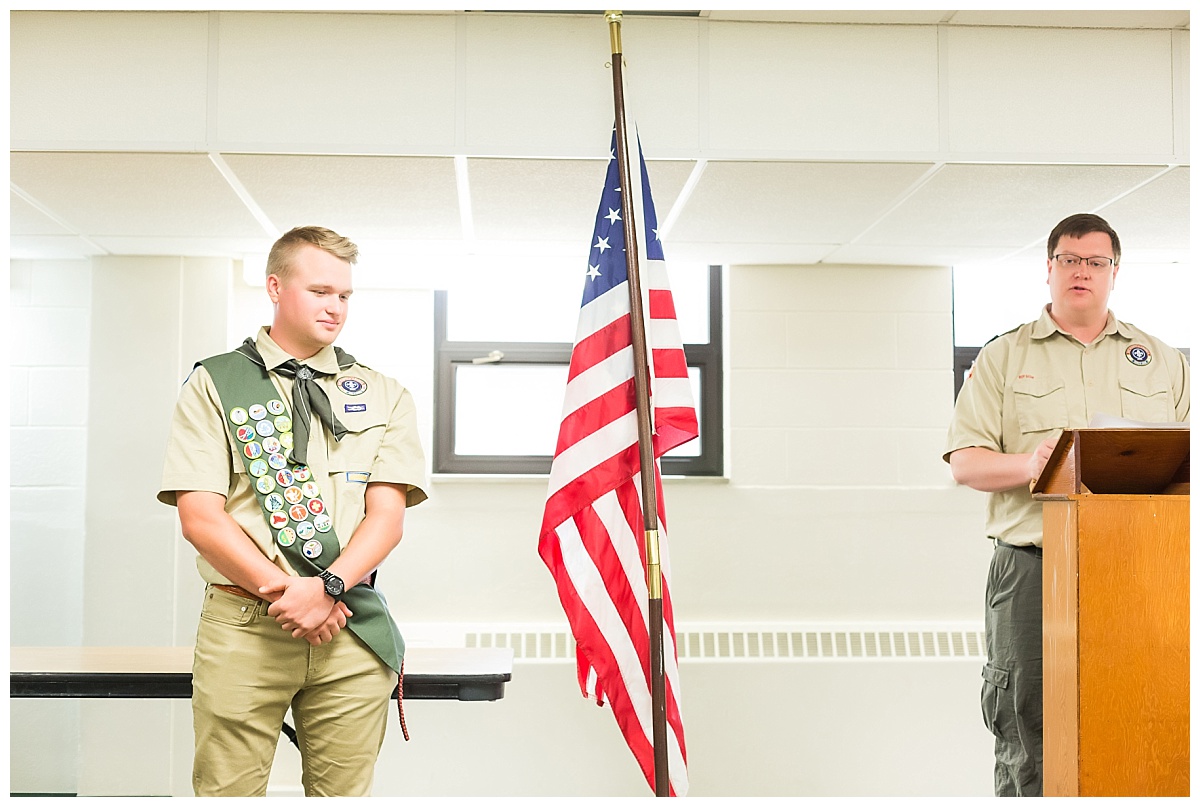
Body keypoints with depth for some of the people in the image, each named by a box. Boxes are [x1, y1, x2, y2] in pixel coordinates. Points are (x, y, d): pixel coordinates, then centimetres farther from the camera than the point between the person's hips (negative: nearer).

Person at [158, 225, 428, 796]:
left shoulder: (382, 395, 11)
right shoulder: (212, 385, 5)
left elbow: (388, 515, 2)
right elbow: (199, 517, -3)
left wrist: (328, 587, -14)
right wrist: (282, 592, -12)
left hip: (353, 627, 2)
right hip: (242, 626, -1)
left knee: (343, 790, 7)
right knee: (226, 790, 3)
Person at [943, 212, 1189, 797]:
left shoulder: (1162, 361, 18)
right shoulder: (1003, 358, 10)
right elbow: (965, 462, 2)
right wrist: (1027, 465, -17)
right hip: (1032, 568, -2)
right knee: (1027, 735, -1)